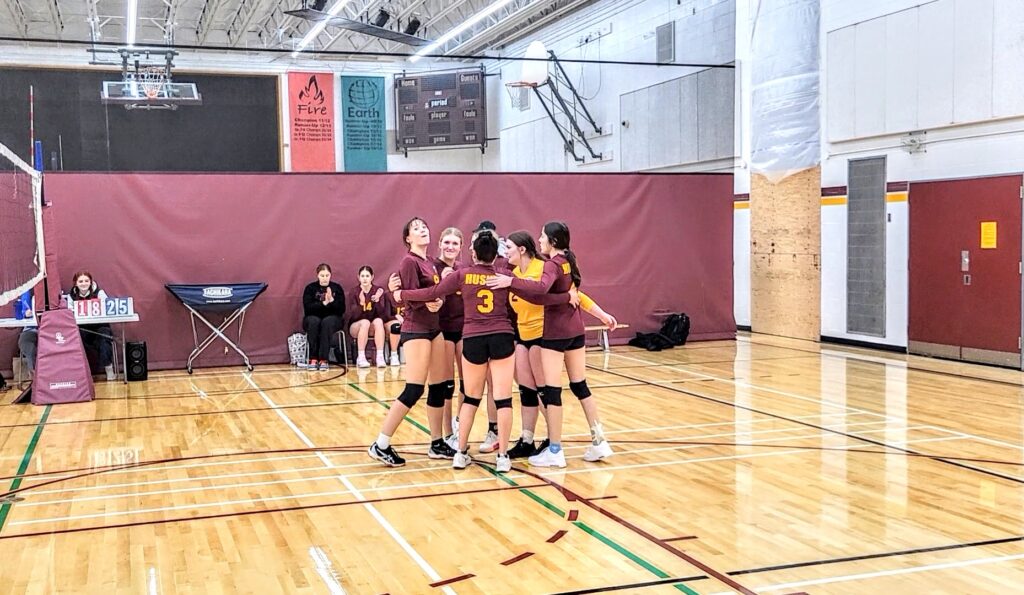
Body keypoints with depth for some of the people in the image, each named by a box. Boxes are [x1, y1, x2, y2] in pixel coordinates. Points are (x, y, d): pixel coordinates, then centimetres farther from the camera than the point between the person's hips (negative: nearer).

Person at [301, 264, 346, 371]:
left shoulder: (337, 288, 2)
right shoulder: (310, 288, 0)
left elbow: (341, 310, -5)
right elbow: (307, 308, -13)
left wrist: (332, 300, -23)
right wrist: (323, 303, -25)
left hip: (332, 319, 0)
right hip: (313, 319, 0)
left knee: (327, 322, -35)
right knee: (314, 321, -35)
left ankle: (323, 359, -36)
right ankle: (313, 359, -34)